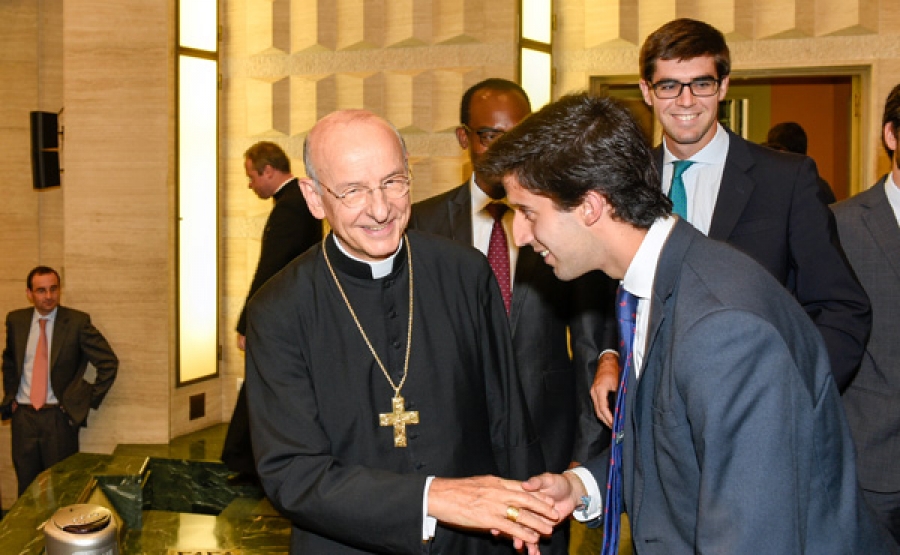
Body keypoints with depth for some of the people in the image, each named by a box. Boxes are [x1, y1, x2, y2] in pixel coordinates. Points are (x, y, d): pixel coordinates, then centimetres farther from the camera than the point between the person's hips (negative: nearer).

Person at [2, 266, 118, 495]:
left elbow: (109, 362, -3)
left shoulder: (77, 322, -6)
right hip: (23, 416, 3)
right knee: (26, 489, 8)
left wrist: (90, 400, -6)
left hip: (58, 417, -3)